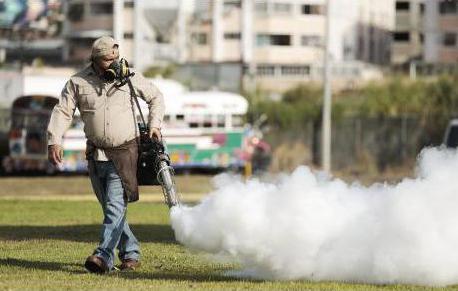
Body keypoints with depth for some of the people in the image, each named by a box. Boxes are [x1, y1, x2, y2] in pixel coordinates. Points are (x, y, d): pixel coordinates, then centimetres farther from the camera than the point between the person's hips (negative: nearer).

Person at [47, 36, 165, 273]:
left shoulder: (129, 78, 2)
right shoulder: (78, 82, 2)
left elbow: (156, 97, 16)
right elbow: (62, 111, -2)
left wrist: (154, 125, 4)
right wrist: (54, 141, -15)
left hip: (124, 153, -3)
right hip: (96, 155, 3)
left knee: (115, 205, -16)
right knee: (110, 208, 9)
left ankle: (104, 256, -25)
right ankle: (130, 253, 21)